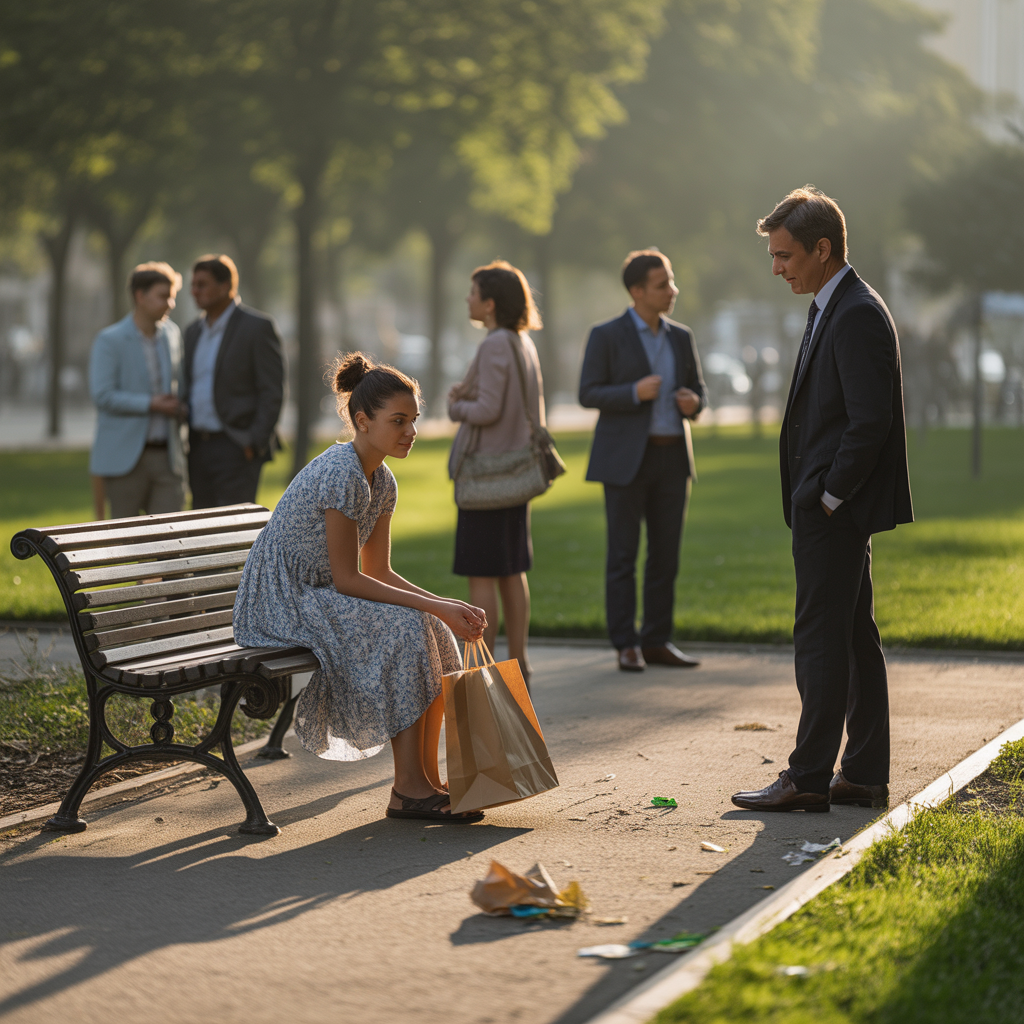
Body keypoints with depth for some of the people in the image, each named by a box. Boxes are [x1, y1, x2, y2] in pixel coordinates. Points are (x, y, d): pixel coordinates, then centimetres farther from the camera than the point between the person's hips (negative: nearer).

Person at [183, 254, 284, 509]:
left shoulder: (257, 327, -6)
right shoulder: (193, 331, 16)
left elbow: (272, 392, -10)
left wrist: (254, 442, -15)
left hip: (236, 449, -7)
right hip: (198, 447, 7)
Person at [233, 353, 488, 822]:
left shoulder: (381, 481, 7)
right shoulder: (341, 474, -22)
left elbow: (379, 572, 9)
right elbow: (347, 579, -22)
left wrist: (446, 607, -5)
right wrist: (434, 607, -22)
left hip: (317, 599, 9)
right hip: (278, 603, -9)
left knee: (434, 634, -5)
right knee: (403, 629, -23)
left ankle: (427, 779, -4)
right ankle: (408, 789, -19)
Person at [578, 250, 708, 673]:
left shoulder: (681, 337, 10)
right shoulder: (607, 336, -4)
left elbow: (697, 392, 14)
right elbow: (588, 395, -8)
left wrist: (693, 404, -10)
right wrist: (634, 393, -23)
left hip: (672, 456, 5)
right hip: (625, 458, -5)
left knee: (666, 554, 5)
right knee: (623, 554, -3)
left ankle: (657, 642, 12)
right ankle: (626, 646, 2)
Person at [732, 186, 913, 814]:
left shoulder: (857, 315, -17)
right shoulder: (837, 309, 16)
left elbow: (870, 421, -23)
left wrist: (829, 497, -16)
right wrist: (820, 497, 13)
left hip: (836, 510, -10)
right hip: (832, 508, 10)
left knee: (822, 639, -6)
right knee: (854, 638, 12)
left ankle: (809, 779, -1)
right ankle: (864, 777, 17)